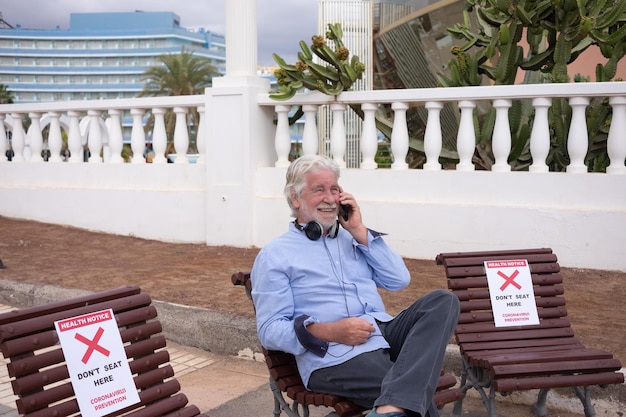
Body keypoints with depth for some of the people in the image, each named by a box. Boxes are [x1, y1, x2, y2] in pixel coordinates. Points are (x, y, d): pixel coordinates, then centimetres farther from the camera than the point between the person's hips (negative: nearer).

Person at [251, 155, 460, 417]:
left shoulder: (352, 238, 22)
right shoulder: (274, 255, 5)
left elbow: (399, 280, 11)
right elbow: (269, 329, -3)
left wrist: (359, 231, 4)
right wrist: (330, 331, -18)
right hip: (332, 356, -7)